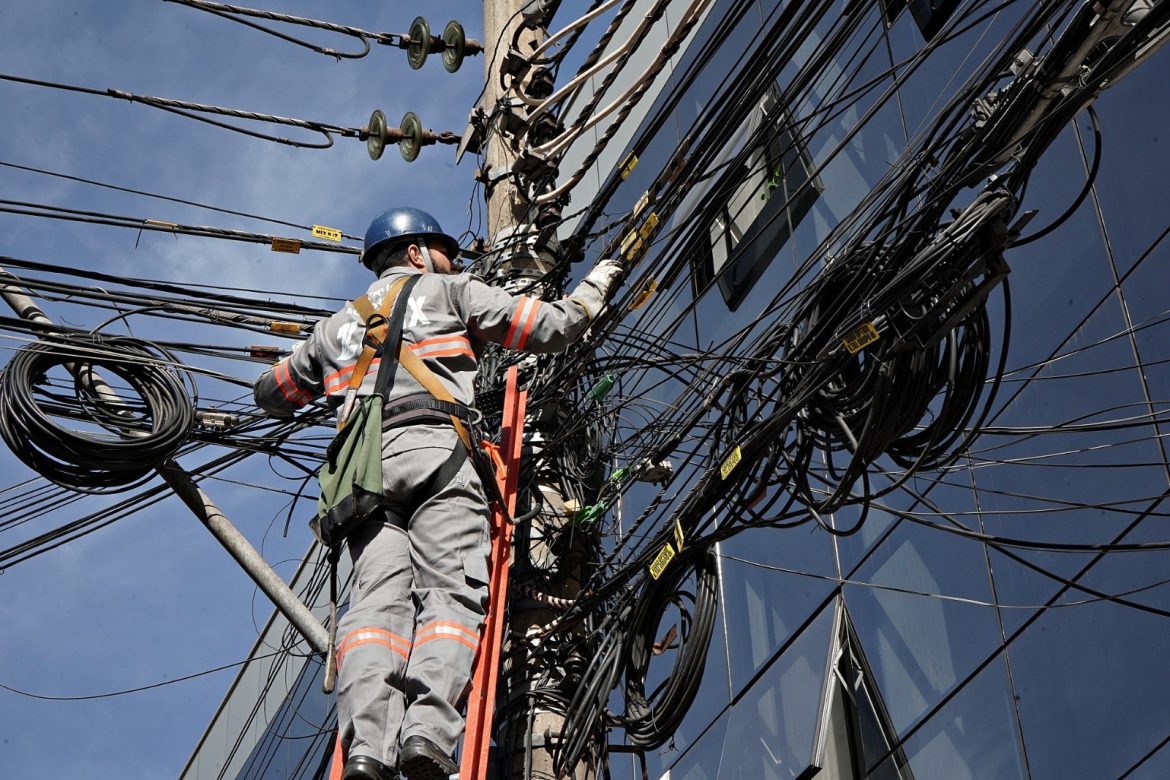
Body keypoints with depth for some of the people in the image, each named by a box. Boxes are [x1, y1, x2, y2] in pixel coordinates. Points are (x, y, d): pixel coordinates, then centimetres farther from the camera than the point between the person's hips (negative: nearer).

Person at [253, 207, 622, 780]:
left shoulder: (337, 325, 33)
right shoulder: (448, 291, 20)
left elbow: (270, 392, 43)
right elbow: (552, 327, 15)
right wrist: (595, 286, 34)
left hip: (361, 466, 4)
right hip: (435, 452, -4)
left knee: (378, 599, -11)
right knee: (451, 593, -14)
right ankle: (428, 728, -37)